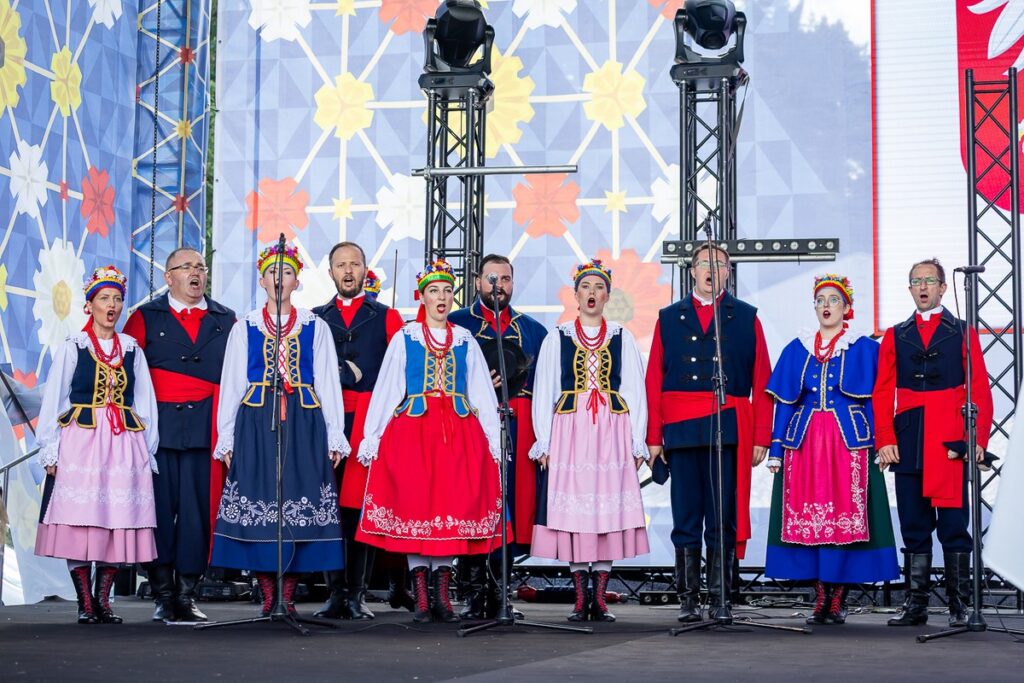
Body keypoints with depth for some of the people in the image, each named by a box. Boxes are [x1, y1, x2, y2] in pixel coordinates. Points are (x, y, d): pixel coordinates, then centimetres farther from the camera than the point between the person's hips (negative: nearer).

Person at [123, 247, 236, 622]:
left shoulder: (226, 321, 14)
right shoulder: (145, 318, 9)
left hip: (207, 431, 1)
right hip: (158, 427, -1)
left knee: (198, 509, -2)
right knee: (160, 506, -2)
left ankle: (187, 595, 6)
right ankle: (163, 597, 5)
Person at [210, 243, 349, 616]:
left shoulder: (315, 327, 11)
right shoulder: (244, 327, 11)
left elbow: (328, 384, 8)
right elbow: (231, 385, 10)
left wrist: (335, 437, 2)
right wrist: (226, 440, 4)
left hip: (304, 424, 0)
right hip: (255, 422, 0)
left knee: (302, 504, -5)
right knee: (257, 505, -5)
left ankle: (288, 598, 2)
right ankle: (268, 599, 2)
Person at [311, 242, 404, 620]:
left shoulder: (387, 317, 12)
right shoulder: (315, 318, 16)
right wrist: (347, 373, -1)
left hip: (370, 422, -1)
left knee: (362, 507, -4)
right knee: (330, 507, -1)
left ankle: (357, 593, 1)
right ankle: (336, 593, 5)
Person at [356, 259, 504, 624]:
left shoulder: (465, 340, 12)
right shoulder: (404, 338, 7)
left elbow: (482, 393, 12)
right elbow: (385, 389, 5)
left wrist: (494, 440, 5)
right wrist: (371, 438, -1)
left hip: (459, 432, 2)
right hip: (412, 429, -2)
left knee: (455, 502, -5)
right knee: (413, 502, -7)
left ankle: (442, 596, 3)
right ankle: (421, 597, -1)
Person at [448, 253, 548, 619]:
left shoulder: (533, 330, 16)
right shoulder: (455, 325, 8)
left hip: (517, 431, 3)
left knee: (513, 503, 1)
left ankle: (497, 587, 10)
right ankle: (475, 593, -1)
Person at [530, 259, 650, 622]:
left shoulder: (622, 339, 10)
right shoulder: (557, 339, 9)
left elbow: (635, 393, 8)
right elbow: (544, 393, 8)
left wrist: (636, 443, 2)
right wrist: (544, 443, 0)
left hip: (612, 433, 0)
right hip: (570, 433, 0)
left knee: (609, 510, -3)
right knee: (573, 509, -3)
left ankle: (600, 598, 4)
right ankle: (580, 599, 4)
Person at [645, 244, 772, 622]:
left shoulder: (746, 318, 10)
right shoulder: (669, 318, 13)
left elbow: (762, 382, 6)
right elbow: (654, 381, 8)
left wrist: (761, 437, -2)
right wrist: (654, 437, 1)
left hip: (729, 431, -1)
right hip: (681, 432, 1)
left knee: (724, 520, 0)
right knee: (685, 521, 3)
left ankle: (720, 600, 6)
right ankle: (688, 600, 9)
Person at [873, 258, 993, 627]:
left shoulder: (963, 333, 7)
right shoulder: (895, 337, 13)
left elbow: (980, 390, 2)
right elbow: (883, 393, 8)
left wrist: (978, 439, -8)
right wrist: (885, 440, -3)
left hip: (950, 442, -2)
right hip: (908, 442, 2)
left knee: (954, 525, -2)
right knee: (914, 526, 4)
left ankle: (959, 606, 5)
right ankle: (915, 604, 9)